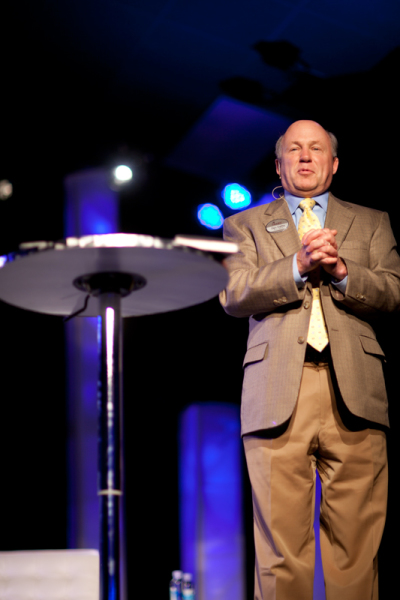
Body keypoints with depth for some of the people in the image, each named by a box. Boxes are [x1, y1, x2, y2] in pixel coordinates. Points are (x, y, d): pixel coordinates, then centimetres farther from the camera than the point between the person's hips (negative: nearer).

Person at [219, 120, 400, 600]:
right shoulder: (245, 225, 19)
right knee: (282, 548, -5)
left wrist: (340, 269, -9)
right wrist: (298, 266, -10)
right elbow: (232, 294, 3)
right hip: (277, 394, -1)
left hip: (353, 394, 1)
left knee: (355, 547, -3)